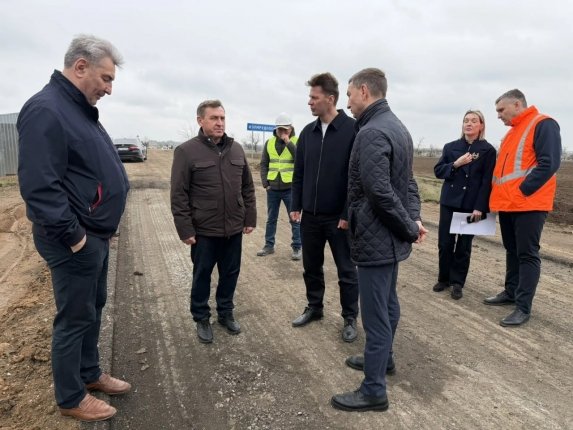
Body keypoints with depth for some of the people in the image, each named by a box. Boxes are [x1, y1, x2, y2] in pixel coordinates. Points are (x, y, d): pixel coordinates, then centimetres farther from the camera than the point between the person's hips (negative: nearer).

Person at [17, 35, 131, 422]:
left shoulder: (81, 110, 12)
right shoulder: (46, 110, -19)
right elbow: (40, 187, -26)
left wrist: (102, 228, 16)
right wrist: (73, 236, -20)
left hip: (96, 235, 10)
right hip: (75, 240, -9)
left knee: (94, 309, 20)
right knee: (75, 318, 5)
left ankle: (90, 373, 38)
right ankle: (71, 398, 23)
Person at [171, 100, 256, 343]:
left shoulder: (236, 149, 6)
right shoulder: (186, 151, -8)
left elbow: (248, 188, 11)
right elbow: (178, 195, -9)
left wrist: (250, 218, 7)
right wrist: (185, 229, -12)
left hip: (234, 229, 4)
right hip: (204, 231, -4)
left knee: (230, 274, 15)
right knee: (202, 276, 11)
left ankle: (225, 313, 35)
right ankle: (201, 319, 29)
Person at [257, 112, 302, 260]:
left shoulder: (297, 142, -3)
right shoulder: (269, 143, 6)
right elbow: (264, 164, 8)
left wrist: (288, 142, -20)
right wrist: (265, 183, 1)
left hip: (290, 188, -3)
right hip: (272, 189, 4)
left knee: (295, 220, 4)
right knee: (271, 219, 13)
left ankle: (297, 248, 14)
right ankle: (269, 245, 25)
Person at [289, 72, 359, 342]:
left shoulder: (352, 130, -11)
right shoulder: (308, 132, 7)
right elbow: (299, 173, 11)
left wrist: (348, 214, -15)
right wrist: (295, 205, 7)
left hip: (338, 217, -5)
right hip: (310, 215, 6)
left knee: (346, 270, 8)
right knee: (311, 266, 17)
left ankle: (350, 318, 24)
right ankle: (314, 307, 36)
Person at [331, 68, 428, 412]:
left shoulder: (372, 133, -21)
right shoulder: (398, 127, 12)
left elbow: (380, 192, -27)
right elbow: (408, 182, 12)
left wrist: (410, 228, -16)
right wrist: (414, 219, 2)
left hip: (376, 238, -10)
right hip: (392, 237, 10)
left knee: (375, 314, 1)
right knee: (388, 303, 23)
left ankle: (374, 391, 15)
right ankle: (383, 358, 42)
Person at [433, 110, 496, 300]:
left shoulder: (488, 150, -2)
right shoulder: (451, 147, 7)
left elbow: (487, 181, -6)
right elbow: (438, 171, 5)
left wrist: (480, 207, -13)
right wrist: (455, 164, -13)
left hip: (472, 205, -2)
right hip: (449, 202, 3)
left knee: (464, 245, 5)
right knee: (444, 243, 4)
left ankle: (457, 282, 17)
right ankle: (444, 278, 21)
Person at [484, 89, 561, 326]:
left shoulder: (543, 125, -8)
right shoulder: (512, 131, 19)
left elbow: (549, 163, -18)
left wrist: (522, 190, -18)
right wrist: (499, 194, 11)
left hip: (528, 204, -8)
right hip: (507, 203, 9)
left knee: (527, 255, -4)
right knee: (512, 251, 16)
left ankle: (523, 307, 1)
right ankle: (511, 292, 28)